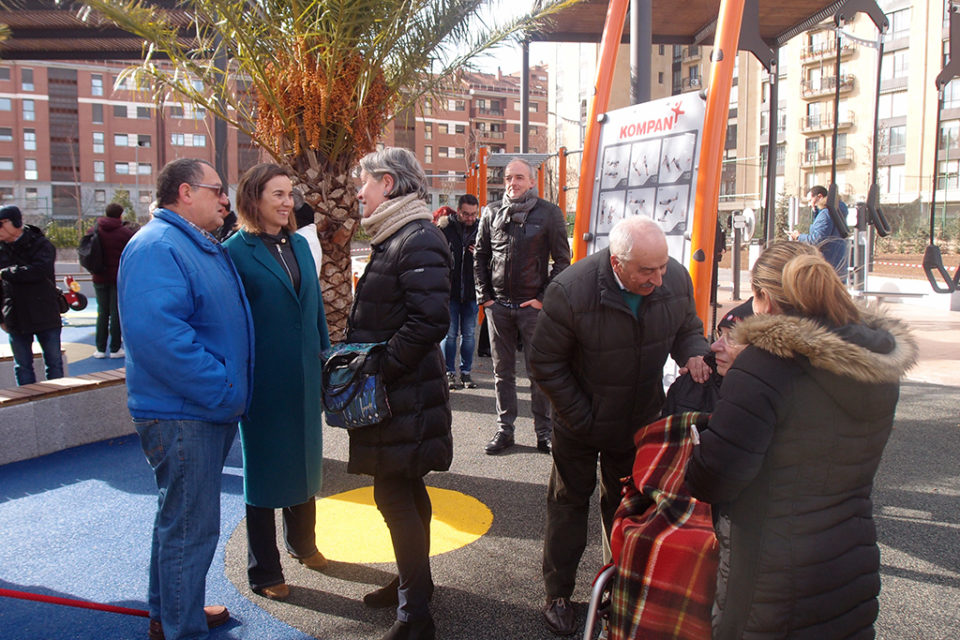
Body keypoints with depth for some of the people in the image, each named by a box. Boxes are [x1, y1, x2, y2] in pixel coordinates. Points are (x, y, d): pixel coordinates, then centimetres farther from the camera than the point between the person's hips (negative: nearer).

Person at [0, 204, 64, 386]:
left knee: (54, 362, 6)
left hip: (45, 315, -3)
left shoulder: (41, 244, -6)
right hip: (15, 318, 3)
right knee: (22, 366, 8)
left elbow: (40, 270, -25)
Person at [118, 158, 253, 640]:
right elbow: (155, 333, -30)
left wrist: (229, 392, 18)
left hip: (209, 410, 11)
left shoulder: (204, 247, 15)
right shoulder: (156, 247, -18)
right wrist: (221, 391, -26)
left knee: (180, 517, 22)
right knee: (189, 527, 0)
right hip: (180, 415, -11)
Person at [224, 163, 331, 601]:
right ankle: (263, 571, 23)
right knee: (264, 468, 7)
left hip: (305, 375, 6)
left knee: (304, 459, 19)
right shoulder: (236, 251, -10)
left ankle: (302, 542, 41)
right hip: (263, 380, -6)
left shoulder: (299, 245, 8)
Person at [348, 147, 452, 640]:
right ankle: (413, 582, 35)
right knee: (407, 491, 19)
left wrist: (380, 369, -21)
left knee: (395, 495, -4)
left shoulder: (419, 240, -17)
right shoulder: (394, 237, 15)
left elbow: (429, 321, -25)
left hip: (403, 393, -10)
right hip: (393, 391, 10)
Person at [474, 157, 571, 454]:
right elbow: (479, 257, 15)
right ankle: (504, 428, 20)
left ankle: (544, 432, 13)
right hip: (498, 305, 3)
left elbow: (562, 259, -1)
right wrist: (484, 296, 6)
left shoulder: (549, 213, -1)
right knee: (502, 371, 10)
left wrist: (544, 298, -7)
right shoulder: (492, 215, 9)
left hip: (533, 305, -3)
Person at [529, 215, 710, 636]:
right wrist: (581, 419, -17)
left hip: (640, 421, 4)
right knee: (569, 504, 13)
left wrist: (694, 354, -20)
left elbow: (688, 329, 4)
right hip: (582, 424, -3)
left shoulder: (676, 279, -17)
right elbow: (545, 362, -19)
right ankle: (558, 594, 30)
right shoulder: (570, 291, -30)